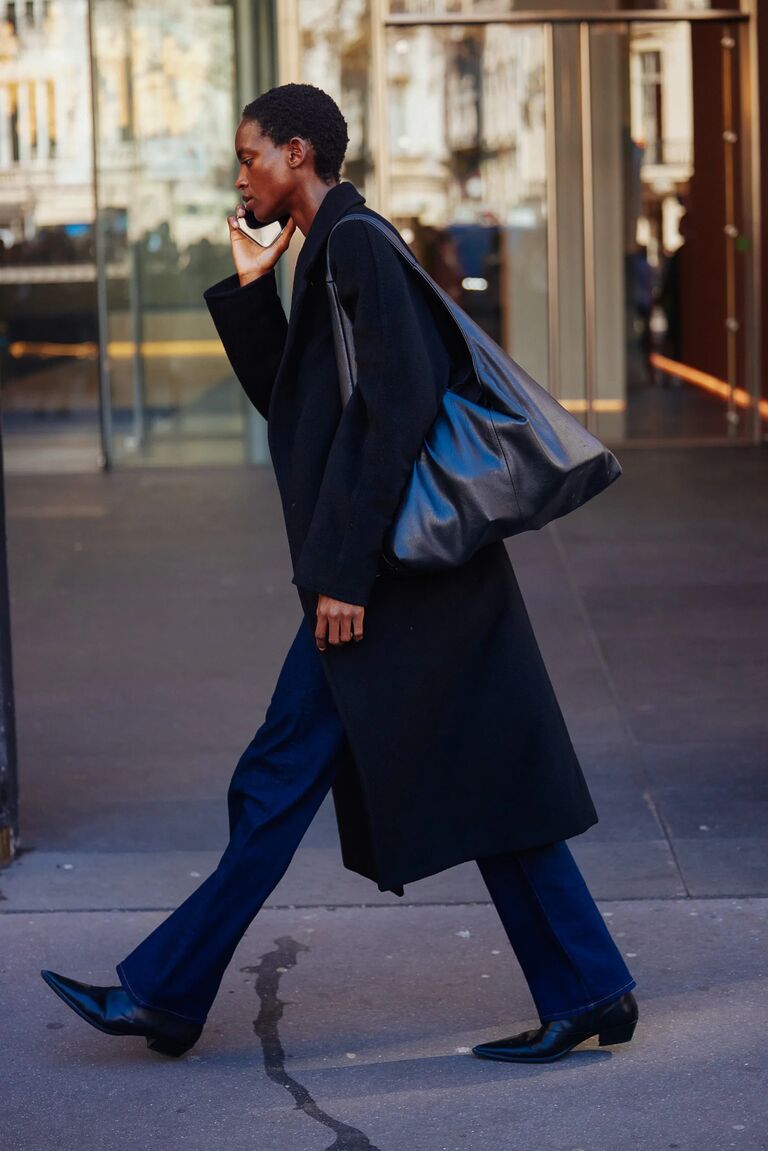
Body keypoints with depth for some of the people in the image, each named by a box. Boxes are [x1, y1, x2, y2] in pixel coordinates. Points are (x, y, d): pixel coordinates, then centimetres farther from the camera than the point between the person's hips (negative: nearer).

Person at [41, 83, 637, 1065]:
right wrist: (252, 292, 13)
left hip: (394, 572, -10)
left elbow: (401, 402, -22)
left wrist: (346, 569, -22)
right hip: (379, 570, 10)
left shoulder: (357, 245, -13)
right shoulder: (330, 254, 18)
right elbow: (297, 408, 23)